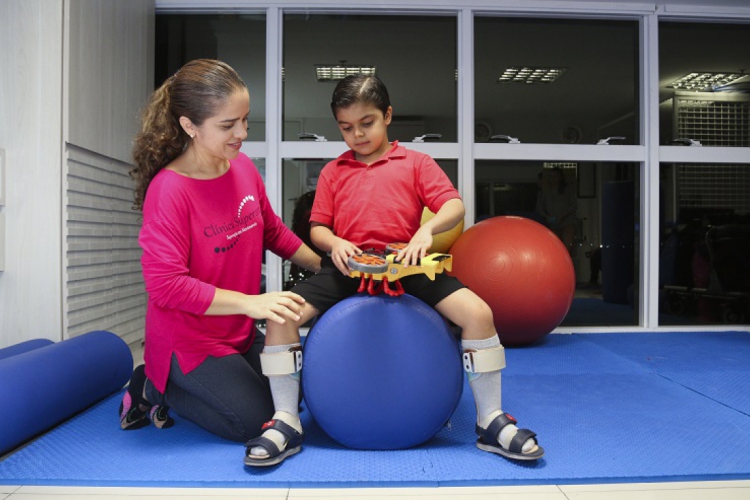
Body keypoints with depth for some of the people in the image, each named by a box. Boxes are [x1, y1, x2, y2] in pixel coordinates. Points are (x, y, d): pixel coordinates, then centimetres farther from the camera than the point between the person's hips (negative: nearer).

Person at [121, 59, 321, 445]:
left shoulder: (244, 168, -5)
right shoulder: (169, 190, -25)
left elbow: (272, 231, 10)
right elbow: (164, 284, -28)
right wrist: (249, 302, -32)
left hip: (239, 333, 8)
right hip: (188, 339, -7)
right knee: (254, 421, -6)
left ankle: (169, 386, 25)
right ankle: (156, 388, 13)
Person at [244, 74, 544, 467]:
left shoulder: (415, 163, 13)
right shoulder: (333, 171, 20)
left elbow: (455, 206, 1)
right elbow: (317, 227, 14)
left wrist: (426, 229, -20)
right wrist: (334, 243, -10)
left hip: (405, 266, -1)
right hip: (347, 267, 2)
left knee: (478, 312, -22)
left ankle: (491, 423, -5)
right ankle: (286, 423, -8)